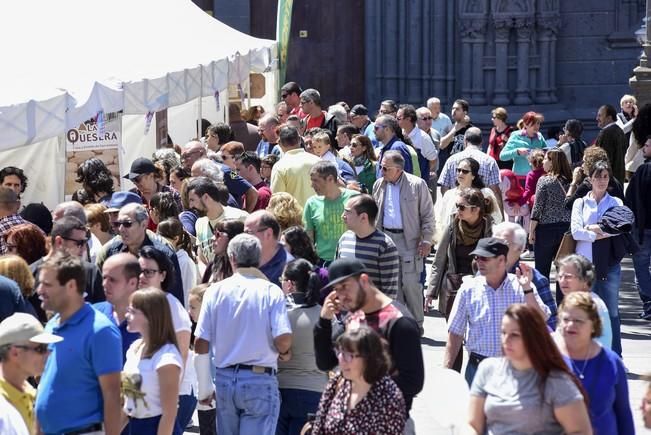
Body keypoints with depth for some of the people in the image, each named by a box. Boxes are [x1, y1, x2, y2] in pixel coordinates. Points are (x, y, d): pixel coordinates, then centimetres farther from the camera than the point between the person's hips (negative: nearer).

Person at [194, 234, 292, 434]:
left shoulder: (216, 291, 2)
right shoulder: (271, 292, -6)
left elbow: (200, 343, 1)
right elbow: (283, 338, -17)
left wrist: (204, 388, 11)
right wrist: (284, 352, 8)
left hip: (224, 378, 3)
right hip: (260, 380, -3)